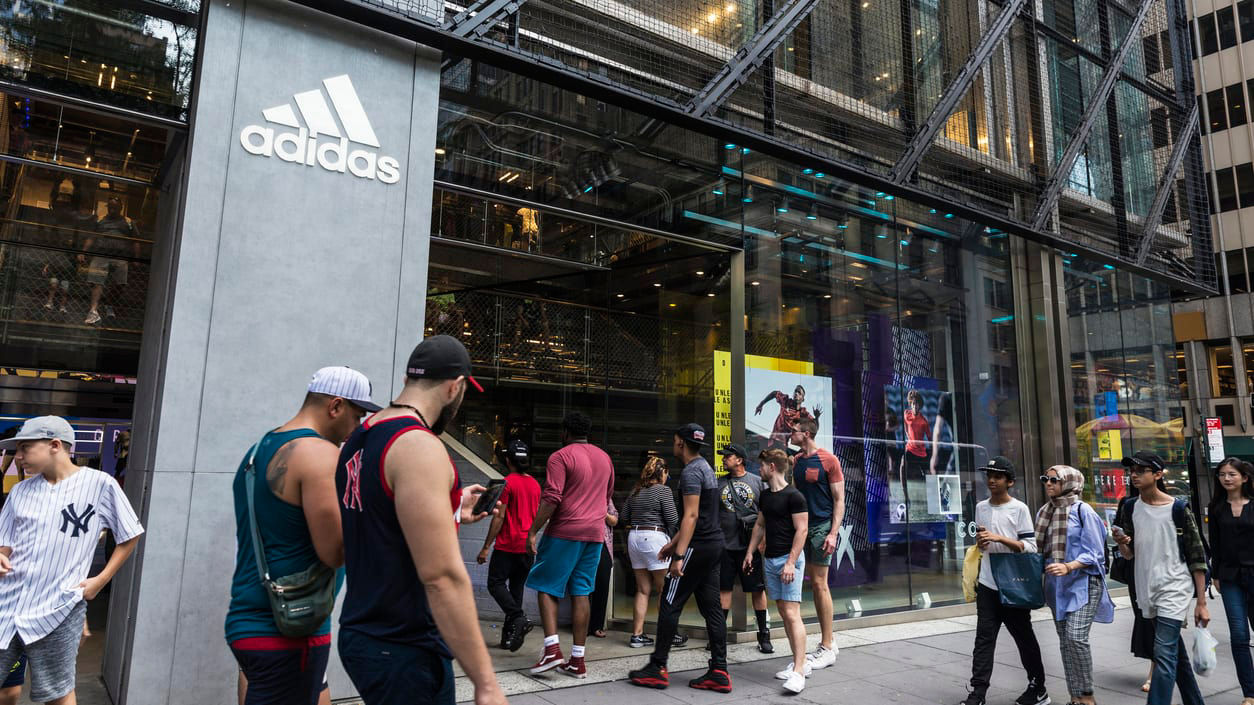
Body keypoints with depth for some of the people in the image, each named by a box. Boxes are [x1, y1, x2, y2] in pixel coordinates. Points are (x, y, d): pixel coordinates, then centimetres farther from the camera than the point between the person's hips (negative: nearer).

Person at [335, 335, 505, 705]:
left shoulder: (357, 441, 7)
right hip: (404, 651, -9)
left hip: (361, 634, 9)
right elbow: (442, 577, -25)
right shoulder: (420, 447, -21)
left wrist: (451, 514, 23)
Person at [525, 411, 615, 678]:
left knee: (546, 588, 4)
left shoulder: (561, 457, -8)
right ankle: (577, 661, 9)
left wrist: (533, 531, -13)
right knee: (581, 593, 8)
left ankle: (551, 649, -7)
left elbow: (551, 498, -17)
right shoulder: (605, 458, 15)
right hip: (595, 534, 6)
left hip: (565, 532, -6)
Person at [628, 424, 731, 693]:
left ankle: (658, 668, 5)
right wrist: (673, 543, 26)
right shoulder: (706, 467, 17)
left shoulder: (690, 472, -14)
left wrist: (679, 556, -25)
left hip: (698, 547, -10)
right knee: (712, 607, 8)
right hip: (714, 543, 10)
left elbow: (691, 516, -22)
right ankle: (719, 672, 9)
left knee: (669, 605, -1)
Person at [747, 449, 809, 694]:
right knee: (783, 612, 10)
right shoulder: (765, 496, 12)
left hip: (789, 559, -8)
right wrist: (750, 552, 17)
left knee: (792, 614, -11)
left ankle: (798, 672, -10)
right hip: (770, 559, 8)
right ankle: (801, 663, 19)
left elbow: (801, 530, -15)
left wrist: (791, 562, -20)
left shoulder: (794, 496, -12)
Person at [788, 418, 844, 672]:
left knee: (820, 584, -6)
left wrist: (833, 533, -16)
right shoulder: (796, 461, 12)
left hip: (823, 526, -7)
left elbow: (839, 500, -8)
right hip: (803, 527, 7)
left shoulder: (828, 459, -8)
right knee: (814, 585, 10)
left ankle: (827, 649, 3)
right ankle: (827, 643, 20)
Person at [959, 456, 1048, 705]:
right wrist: (979, 541, -3)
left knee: (1024, 638, 10)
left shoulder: (1019, 509, -8)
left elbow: (1030, 548, -11)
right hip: (987, 584, 4)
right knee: (984, 638, 2)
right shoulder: (981, 507, 8)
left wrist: (1000, 538, -22)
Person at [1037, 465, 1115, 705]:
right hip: (1057, 585, 6)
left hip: (1083, 582, -6)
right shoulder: (1044, 512, 9)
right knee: (1064, 640, 9)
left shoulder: (1082, 510, -9)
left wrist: (1069, 567, -24)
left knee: (1076, 636, -15)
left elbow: (1093, 553, -10)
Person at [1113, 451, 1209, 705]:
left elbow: (1197, 558, -5)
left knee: (1165, 655, -12)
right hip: (1147, 591, 5)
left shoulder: (1178, 509, -8)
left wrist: (1201, 603, -7)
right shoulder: (1130, 508, 5)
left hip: (1174, 590, -5)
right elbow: (1129, 555, 10)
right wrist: (1121, 543, -14)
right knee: (1177, 655, 18)